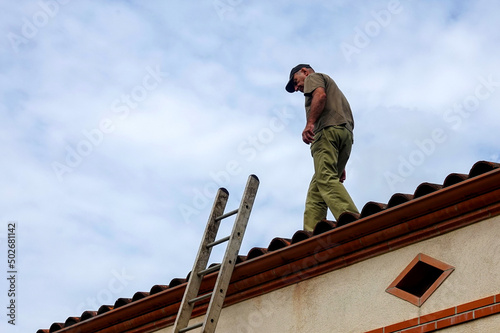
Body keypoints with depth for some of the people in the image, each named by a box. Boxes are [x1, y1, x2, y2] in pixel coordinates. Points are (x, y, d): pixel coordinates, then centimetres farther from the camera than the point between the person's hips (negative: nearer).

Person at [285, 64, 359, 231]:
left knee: (325, 178, -23)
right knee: (316, 189, 0)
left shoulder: (313, 77, 17)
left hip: (328, 129, -8)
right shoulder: (332, 86, 40)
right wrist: (340, 166, 28)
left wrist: (310, 123, -21)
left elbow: (320, 95, -9)